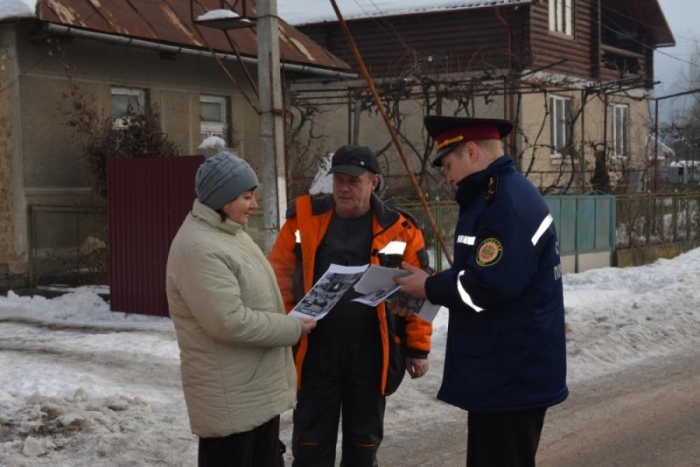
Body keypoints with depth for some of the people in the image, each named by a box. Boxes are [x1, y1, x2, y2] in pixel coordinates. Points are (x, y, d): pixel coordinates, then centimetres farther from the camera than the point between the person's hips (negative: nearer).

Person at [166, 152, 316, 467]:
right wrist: (292, 329, -17)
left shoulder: (229, 233, 11)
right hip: (229, 398, -10)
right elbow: (229, 321, -27)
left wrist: (287, 325, 11)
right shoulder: (199, 248, -22)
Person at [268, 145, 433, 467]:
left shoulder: (399, 230, -3)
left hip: (371, 353, 0)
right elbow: (280, 278, 2)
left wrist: (417, 348, 0)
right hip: (316, 351, 0)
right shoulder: (303, 219, -2)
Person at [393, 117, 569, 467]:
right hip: (502, 372, 11)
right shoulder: (494, 196, 14)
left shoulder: (509, 201, -20)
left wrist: (429, 288, -13)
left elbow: (491, 285, -28)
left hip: (512, 377, -11)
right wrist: (426, 297, 4)